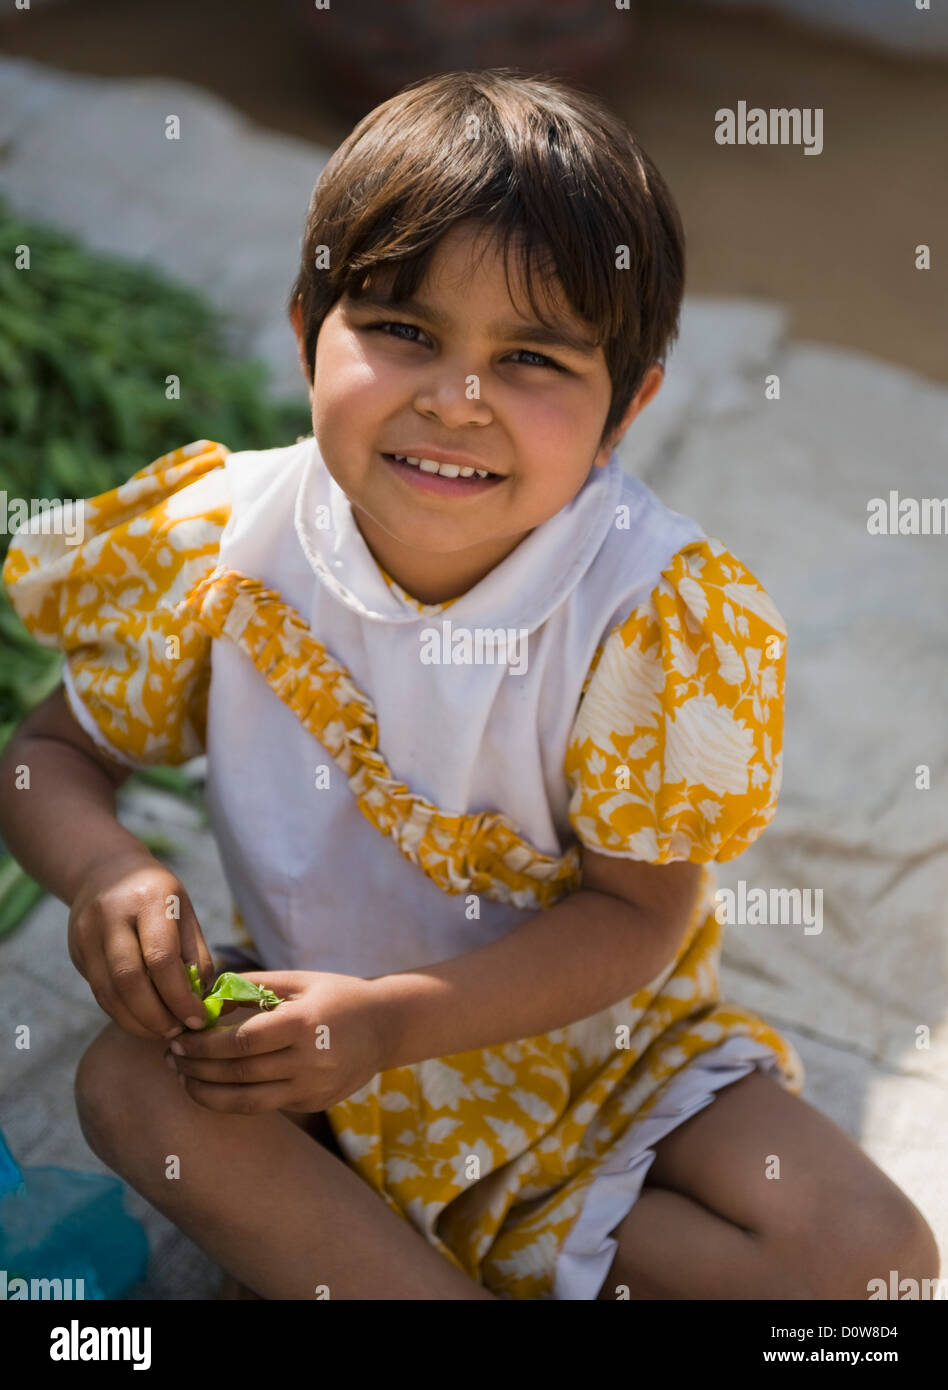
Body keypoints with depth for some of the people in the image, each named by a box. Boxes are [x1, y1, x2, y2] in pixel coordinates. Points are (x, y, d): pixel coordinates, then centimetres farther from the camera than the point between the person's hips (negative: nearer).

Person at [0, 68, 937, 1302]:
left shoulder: (657, 611, -23)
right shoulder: (224, 543, -17)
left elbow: (637, 912, -18)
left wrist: (391, 1018, -30)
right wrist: (108, 873, -27)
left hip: (592, 1035, -1)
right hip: (310, 1009, 2)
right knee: (134, 1088, -26)